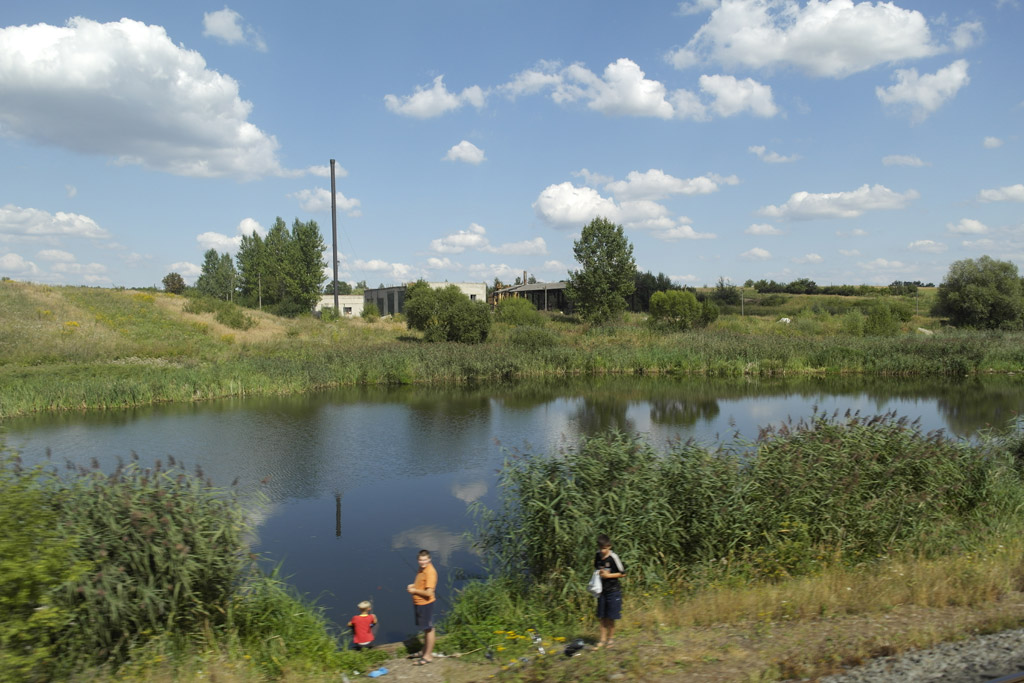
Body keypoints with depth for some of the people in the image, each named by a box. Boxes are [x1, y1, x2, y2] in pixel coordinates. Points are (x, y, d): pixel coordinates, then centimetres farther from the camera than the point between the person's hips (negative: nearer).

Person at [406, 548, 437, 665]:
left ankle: (428, 656, 14)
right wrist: (413, 585, 4)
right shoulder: (421, 569, 6)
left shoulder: (430, 572, -24)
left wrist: (415, 591, -15)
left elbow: (428, 592, -27)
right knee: (425, 629, 21)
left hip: (426, 603, -9)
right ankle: (424, 652, 35)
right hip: (418, 603, 9)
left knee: (428, 629, 3)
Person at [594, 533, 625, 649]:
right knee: (602, 617, 8)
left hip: (613, 590, -5)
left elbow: (622, 573, -8)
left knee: (611, 617, 3)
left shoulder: (613, 558, -15)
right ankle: (603, 639, 17)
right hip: (601, 590, 5)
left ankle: (611, 638, 18)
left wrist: (608, 575, -15)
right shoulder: (597, 556, 2)